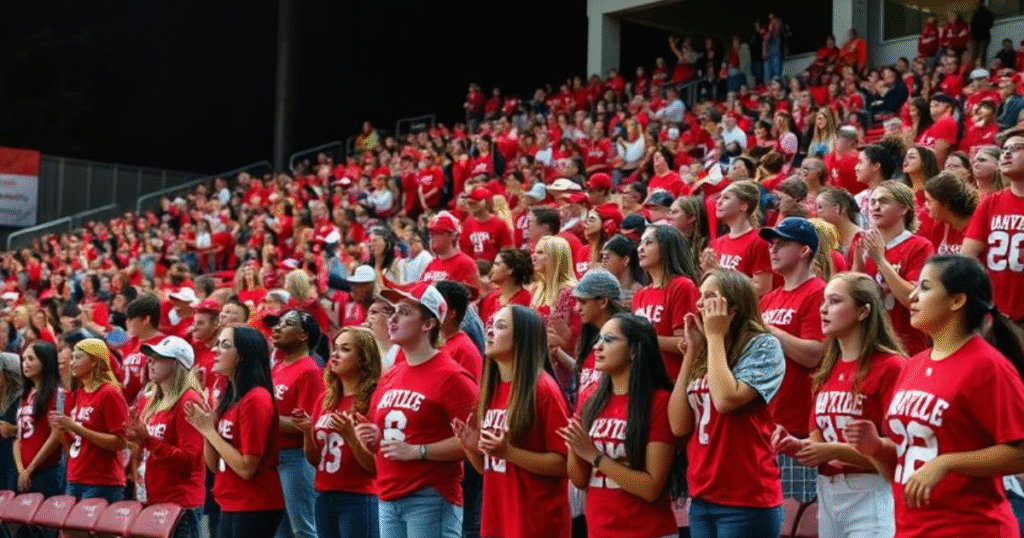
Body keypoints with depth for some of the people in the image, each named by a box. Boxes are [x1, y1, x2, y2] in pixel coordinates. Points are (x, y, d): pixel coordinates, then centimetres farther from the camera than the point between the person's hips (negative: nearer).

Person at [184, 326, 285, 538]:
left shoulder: (256, 399, -16)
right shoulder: (229, 398, 10)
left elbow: (246, 468, -20)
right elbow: (215, 466, 12)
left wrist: (210, 430, -14)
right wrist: (205, 428, -4)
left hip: (255, 508, -9)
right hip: (230, 507, 9)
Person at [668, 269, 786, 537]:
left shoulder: (762, 346, -7)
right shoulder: (703, 356, 11)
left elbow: (726, 400, -23)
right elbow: (678, 425, 3)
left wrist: (715, 336, -10)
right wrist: (693, 349, 4)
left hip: (746, 500, -7)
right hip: (701, 498, 7)